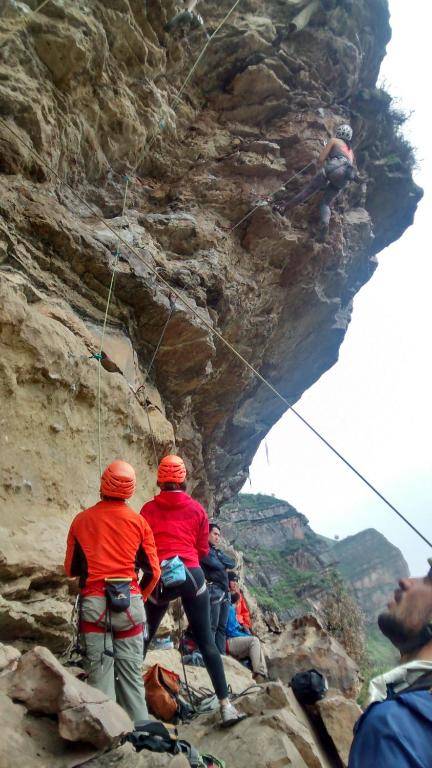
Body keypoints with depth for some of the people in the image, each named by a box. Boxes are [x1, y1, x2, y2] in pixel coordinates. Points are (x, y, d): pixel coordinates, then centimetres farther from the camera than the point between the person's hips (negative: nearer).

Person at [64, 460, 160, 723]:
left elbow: (71, 568, 8)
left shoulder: (82, 520, 1)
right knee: (132, 674, 10)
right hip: (129, 603, 0)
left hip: (94, 603, 0)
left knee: (99, 674, 7)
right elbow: (153, 571, 1)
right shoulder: (138, 521, 0)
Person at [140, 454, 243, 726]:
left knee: (143, 638, 19)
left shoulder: (149, 509, 4)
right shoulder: (197, 509, 7)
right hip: (192, 575, 0)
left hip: (160, 578, 0)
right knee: (207, 641, 6)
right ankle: (226, 704, 5)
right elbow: (203, 550, 11)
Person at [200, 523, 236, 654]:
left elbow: (232, 563, 13)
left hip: (225, 592, 8)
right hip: (214, 590, -8)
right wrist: (224, 567, 6)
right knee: (212, 627, -12)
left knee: (222, 628, 6)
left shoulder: (217, 551, 25)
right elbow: (214, 564, -14)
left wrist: (219, 555, -1)